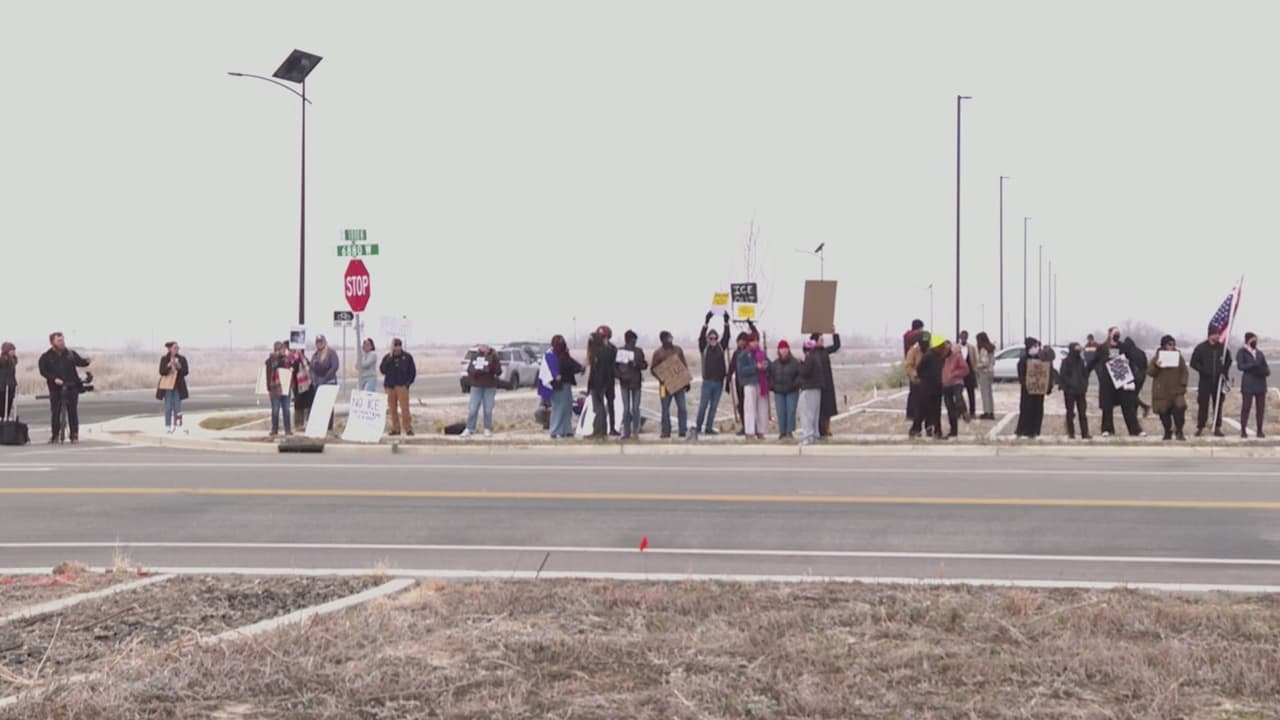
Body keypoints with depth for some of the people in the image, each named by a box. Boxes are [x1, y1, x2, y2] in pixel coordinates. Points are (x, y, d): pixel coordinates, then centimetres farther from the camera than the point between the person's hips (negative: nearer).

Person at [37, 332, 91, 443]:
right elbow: (43, 371, -5)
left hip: (72, 387, 2)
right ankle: (55, 435, 7)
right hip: (56, 388, -2)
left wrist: (86, 361, -17)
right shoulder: (46, 357, 3)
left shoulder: (71, 354, 12)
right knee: (55, 413, -2)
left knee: (73, 412, 0)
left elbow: (80, 362, 8)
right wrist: (54, 379, -20)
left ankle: (74, 435, 4)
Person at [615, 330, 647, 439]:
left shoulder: (638, 351, 6)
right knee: (626, 408, 2)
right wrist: (619, 374, -14)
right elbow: (616, 365, 4)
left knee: (635, 408, -1)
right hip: (624, 382, 0)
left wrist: (636, 363, -15)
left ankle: (635, 432, 3)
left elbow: (645, 365, 4)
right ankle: (626, 432, 4)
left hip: (636, 382, 0)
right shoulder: (620, 351, 4)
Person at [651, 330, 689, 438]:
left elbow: (684, 365, 13)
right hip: (666, 385, -2)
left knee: (682, 408, -2)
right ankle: (666, 431, 9)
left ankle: (683, 431, 2)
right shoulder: (658, 353, -1)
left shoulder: (678, 349, 8)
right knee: (665, 408, 2)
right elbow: (653, 370, 2)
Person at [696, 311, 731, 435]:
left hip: (719, 382, 3)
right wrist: (706, 322, -24)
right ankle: (698, 426, 7)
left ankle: (709, 428, 12)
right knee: (703, 405, -3)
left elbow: (726, 336, -3)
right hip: (707, 381, -3)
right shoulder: (704, 348, 0)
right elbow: (701, 337, -14)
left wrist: (726, 322, -14)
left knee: (714, 407, 6)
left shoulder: (721, 347, 7)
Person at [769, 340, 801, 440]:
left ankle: (790, 432, -2)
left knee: (791, 412, -6)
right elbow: (770, 376, 14)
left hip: (792, 392, -3)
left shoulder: (795, 363, -2)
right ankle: (782, 432, 6)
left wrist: (796, 384, -16)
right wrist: (772, 386, -1)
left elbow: (801, 375, -4)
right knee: (781, 413, 0)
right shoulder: (774, 364, 8)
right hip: (779, 392, 3)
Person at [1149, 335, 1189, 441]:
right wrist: (1156, 366, -19)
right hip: (1162, 391, 0)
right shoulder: (1157, 357, 4)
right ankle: (1168, 432, 19)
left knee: (1179, 408, -15)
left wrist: (1183, 384, -3)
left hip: (1176, 390, 0)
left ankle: (1179, 432, -2)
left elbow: (1184, 372, 9)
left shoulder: (1179, 357, 6)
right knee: (1164, 412, 3)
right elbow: (1151, 373, 1)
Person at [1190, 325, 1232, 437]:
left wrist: (1224, 372, 2)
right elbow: (1193, 363, 0)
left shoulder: (1222, 348, 7)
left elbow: (1228, 361, 18)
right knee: (1203, 405, -4)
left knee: (1218, 405, 5)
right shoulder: (1201, 348, -1)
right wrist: (1203, 370, -13)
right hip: (1205, 381, -3)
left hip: (1218, 381, 3)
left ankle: (1217, 428, 10)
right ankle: (1200, 427, 2)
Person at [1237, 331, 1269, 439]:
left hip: (1260, 384, 5)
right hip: (1248, 384, -5)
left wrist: (1266, 372, -9)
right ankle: (1243, 430, 0)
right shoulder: (1242, 352, 3)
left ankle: (1260, 431, 7)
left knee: (1261, 408, 2)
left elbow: (1266, 367, 14)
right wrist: (1254, 365, -23)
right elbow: (1240, 366, -11)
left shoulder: (1260, 353, 18)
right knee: (1246, 407, -6)